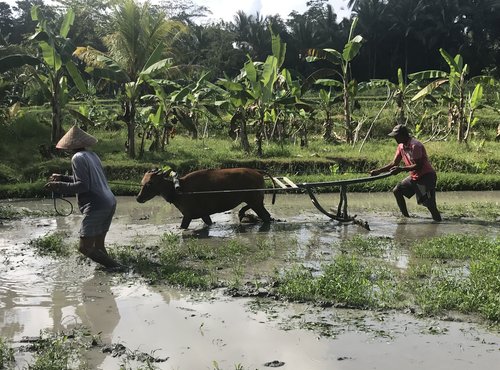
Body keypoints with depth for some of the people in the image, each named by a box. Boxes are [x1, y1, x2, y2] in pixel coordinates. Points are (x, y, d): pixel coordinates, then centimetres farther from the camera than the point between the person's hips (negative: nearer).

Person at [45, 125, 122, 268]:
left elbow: (82, 186, -16)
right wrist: (62, 177, 32)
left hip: (96, 206, -9)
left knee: (85, 247, -5)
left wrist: (59, 186, -11)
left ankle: (116, 267, -9)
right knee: (98, 245, 13)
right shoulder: (92, 155, 17)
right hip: (110, 203, 9)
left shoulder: (78, 158, -8)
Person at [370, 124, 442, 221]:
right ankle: (406, 216, 14)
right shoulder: (401, 146, 7)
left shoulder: (415, 145, -21)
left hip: (426, 176, -10)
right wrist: (378, 171, 5)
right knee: (397, 191, 8)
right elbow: (394, 164, 12)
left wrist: (401, 169, -28)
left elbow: (418, 166, -25)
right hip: (414, 177, 10)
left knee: (430, 204, -14)